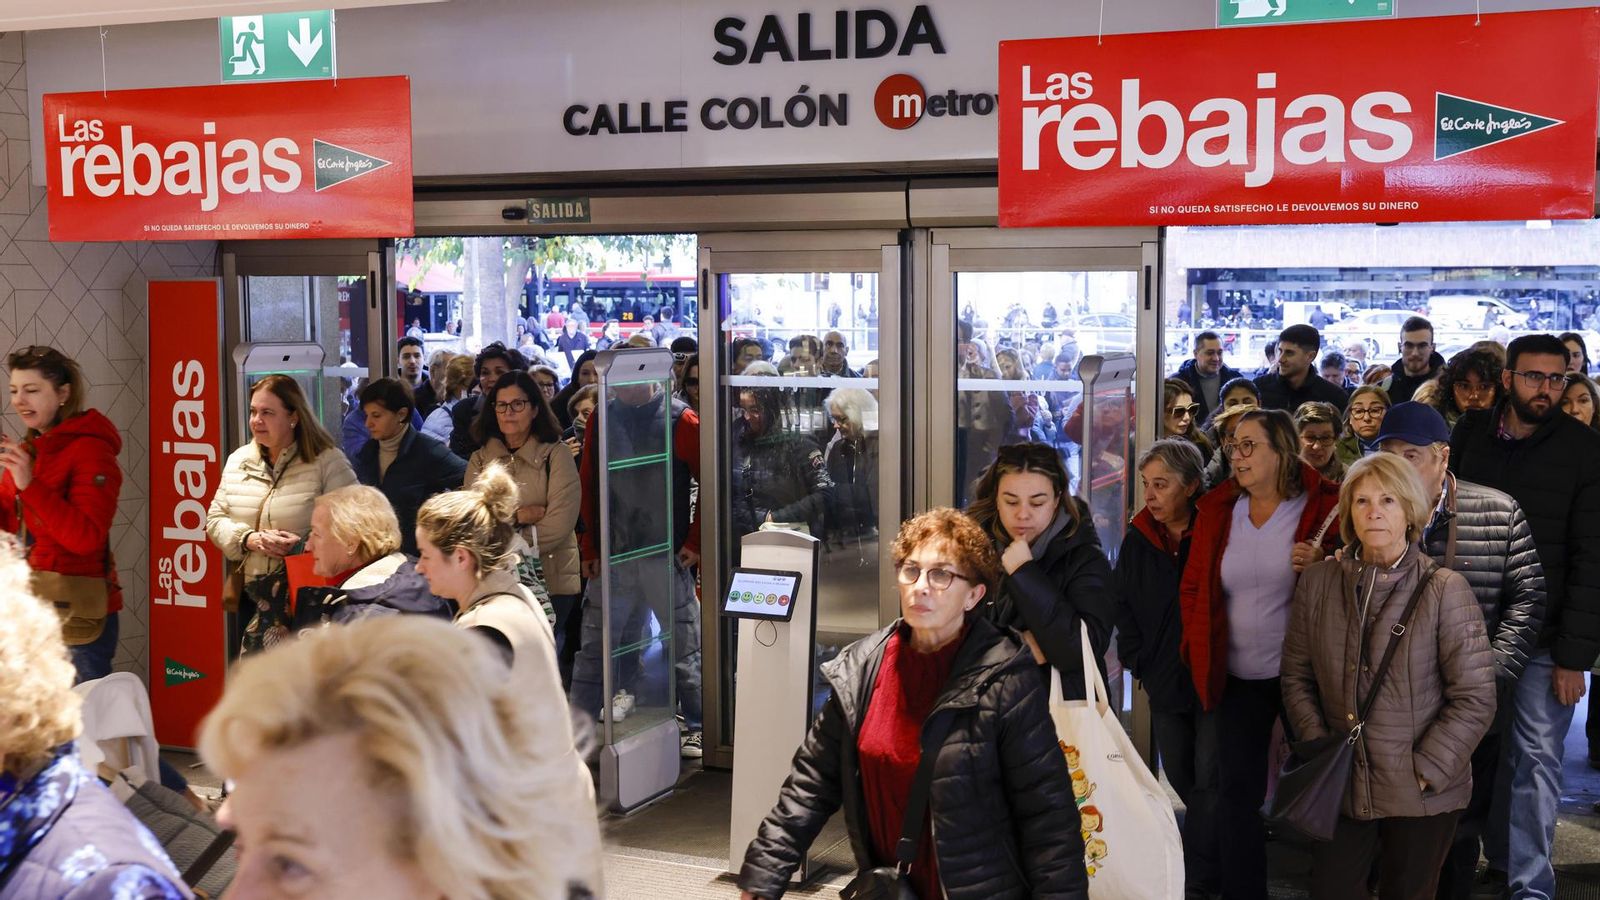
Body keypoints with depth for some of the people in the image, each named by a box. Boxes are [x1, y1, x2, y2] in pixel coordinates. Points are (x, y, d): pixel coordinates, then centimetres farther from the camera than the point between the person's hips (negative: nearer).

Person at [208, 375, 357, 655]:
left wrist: (300, 545, -21)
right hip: (251, 597, 5)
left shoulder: (327, 461, -6)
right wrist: (249, 539, -7)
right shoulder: (238, 461, 12)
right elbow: (215, 519, 13)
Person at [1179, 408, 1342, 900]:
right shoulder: (1217, 510, 3)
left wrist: (1321, 566, -21)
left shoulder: (1323, 507, -8)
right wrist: (1202, 647, 1)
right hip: (1238, 676, 3)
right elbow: (1193, 586, 11)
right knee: (1237, 790, 6)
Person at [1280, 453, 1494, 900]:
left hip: (1421, 797, -2)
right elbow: (1296, 676, 6)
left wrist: (1425, 771, -12)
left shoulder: (1444, 590, -8)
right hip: (1339, 790, 2)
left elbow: (1475, 698, -8)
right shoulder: (1317, 582, 2)